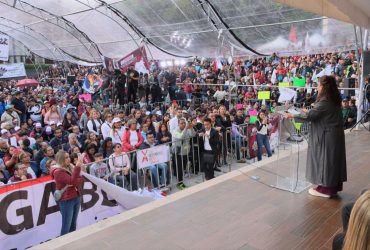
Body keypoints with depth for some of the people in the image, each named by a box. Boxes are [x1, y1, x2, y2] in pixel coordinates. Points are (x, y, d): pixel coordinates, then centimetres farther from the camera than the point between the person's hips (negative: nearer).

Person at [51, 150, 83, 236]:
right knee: (66, 226, -1)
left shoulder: (70, 167, 7)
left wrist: (74, 182, -14)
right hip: (66, 200, -7)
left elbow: (79, 180, 7)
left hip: (76, 198, 7)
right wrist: (77, 167, -27)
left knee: (73, 224, 14)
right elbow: (72, 181, -23)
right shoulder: (58, 171, -14)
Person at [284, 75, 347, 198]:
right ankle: (333, 186, 27)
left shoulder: (325, 101, -22)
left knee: (324, 159, 2)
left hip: (326, 136, -9)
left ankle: (325, 189, 11)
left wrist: (292, 116, -13)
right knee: (332, 159, 16)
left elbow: (310, 116, -22)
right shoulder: (334, 99, 7)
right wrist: (309, 111, 26)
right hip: (334, 134, 9)